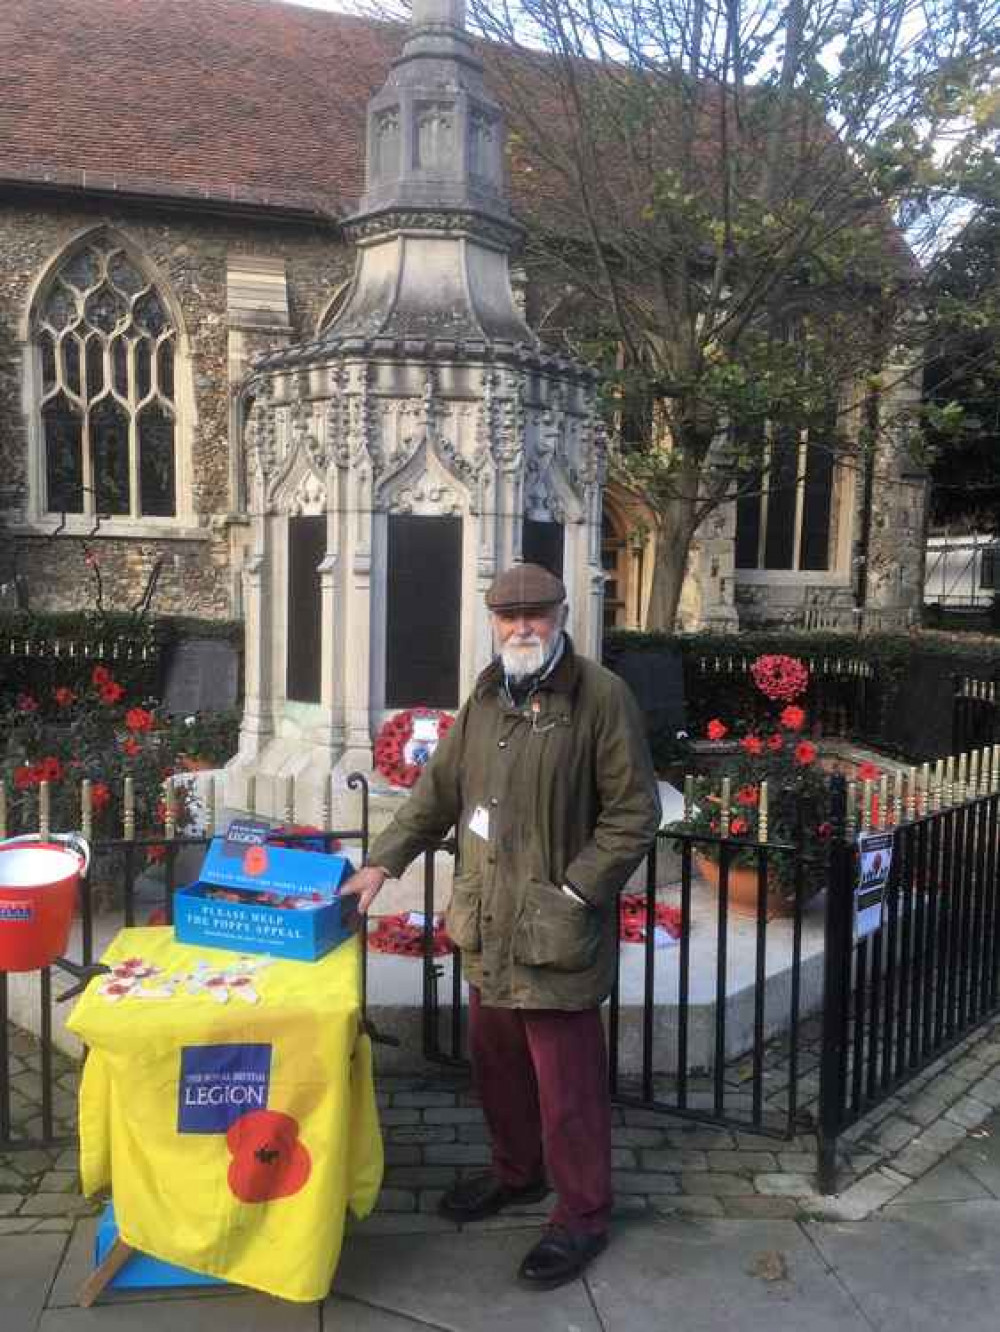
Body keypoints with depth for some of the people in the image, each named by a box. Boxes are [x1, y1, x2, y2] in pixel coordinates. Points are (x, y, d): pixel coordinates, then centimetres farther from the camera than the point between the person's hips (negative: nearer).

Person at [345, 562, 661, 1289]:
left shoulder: (601, 695, -13)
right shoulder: (487, 696, 9)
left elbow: (634, 813, -13)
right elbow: (439, 790, 15)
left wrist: (574, 893, -17)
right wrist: (384, 861, 9)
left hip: (555, 930, -7)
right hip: (488, 923, 7)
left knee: (567, 1081, 6)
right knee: (496, 1062, 22)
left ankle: (583, 1215, 26)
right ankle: (517, 1171, 44)